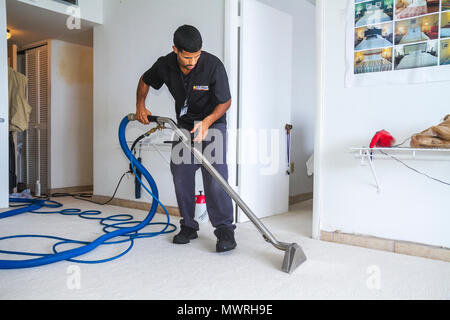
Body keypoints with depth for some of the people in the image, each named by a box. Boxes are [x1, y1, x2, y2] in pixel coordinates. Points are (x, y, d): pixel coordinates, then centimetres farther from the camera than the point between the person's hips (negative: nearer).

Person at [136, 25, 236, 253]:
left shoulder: (213, 65, -24)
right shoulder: (165, 65, -12)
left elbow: (226, 101, -16)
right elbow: (145, 81, 9)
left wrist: (206, 122, -31)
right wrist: (140, 106, -2)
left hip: (212, 122, -4)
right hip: (184, 124, 4)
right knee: (181, 174, 0)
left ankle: (225, 230, -11)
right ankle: (189, 227, 12)